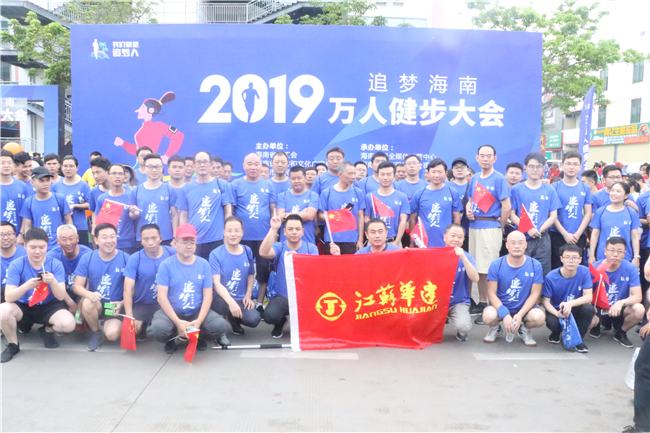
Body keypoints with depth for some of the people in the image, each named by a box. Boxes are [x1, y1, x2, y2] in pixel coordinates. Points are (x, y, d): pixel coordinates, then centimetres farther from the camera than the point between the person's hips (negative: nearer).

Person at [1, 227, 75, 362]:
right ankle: (12, 345, -2)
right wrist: (26, 286, -39)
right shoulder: (16, 265, -12)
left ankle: (46, 331, 10)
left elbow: (61, 297, -15)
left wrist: (53, 282, -38)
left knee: (68, 324, -30)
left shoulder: (56, 264, -11)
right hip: (23, 307, 0)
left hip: (49, 307, 0)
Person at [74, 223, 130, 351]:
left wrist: (122, 303, -22)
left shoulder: (126, 259, -9)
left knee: (112, 334, -25)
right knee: (87, 303, -35)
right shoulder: (87, 258, -3)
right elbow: (77, 286, -3)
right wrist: (89, 294, -26)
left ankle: (104, 324, 16)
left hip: (115, 307, -1)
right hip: (95, 303, 1)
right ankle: (95, 332, -3)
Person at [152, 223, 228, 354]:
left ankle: (199, 337, 10)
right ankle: (173, 338, 5)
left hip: (197, 312, 2)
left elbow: (207, 296, -2)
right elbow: (162, 297, -11)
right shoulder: (166, 265, -6)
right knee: (158, 329, -33)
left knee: (220, 325, -25)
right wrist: (178, 322, -22)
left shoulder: (204, 264, 1)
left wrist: (199, 321, -18)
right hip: (172, 312, -2)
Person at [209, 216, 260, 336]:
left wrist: (248, 295, 1)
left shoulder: (247, 251, 2)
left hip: (241, 299, 3)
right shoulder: (216, 254, -11)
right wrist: (231, 302, -31)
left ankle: (234, 320, 13)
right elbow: (216, 283, -17)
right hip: (222, 298, -3)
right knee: (222, 304, -39)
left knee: (254, 319, -24)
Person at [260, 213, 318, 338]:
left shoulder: (311, 248, 2)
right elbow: (264, 253, -23)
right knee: (269, 315, -30)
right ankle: (280, 322, 12)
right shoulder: (279, 247, -1)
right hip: (282, 297, 0)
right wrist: (273, 229, -31)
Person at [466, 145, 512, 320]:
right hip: (474, 226, 7)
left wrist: (500, 227, -5)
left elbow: (506, 207, -10)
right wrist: (468, 210, 3)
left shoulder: (499, 179, -7)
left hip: (490, 227, -7)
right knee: (478, 268, 11)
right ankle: (481, 304, 21)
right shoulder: (474, 179, 14)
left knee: (489, 269, -6)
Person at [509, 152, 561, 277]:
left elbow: (553, 216, 6)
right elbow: (512, 215, -1)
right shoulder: (516, 189, 4)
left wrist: (540, 230, -11)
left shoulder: (549, 190, 8)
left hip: (542, 240, 1)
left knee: (543, 274, 2)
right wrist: (528, 229, -15)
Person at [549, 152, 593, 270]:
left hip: (579, 237, 2)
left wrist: (577, 234, -7)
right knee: (556, 268, -1)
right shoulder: (554, 187, 0)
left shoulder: (585, 188, 8)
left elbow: (588, 213, 5)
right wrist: (565, 234, -10)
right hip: (557, 235, -2)